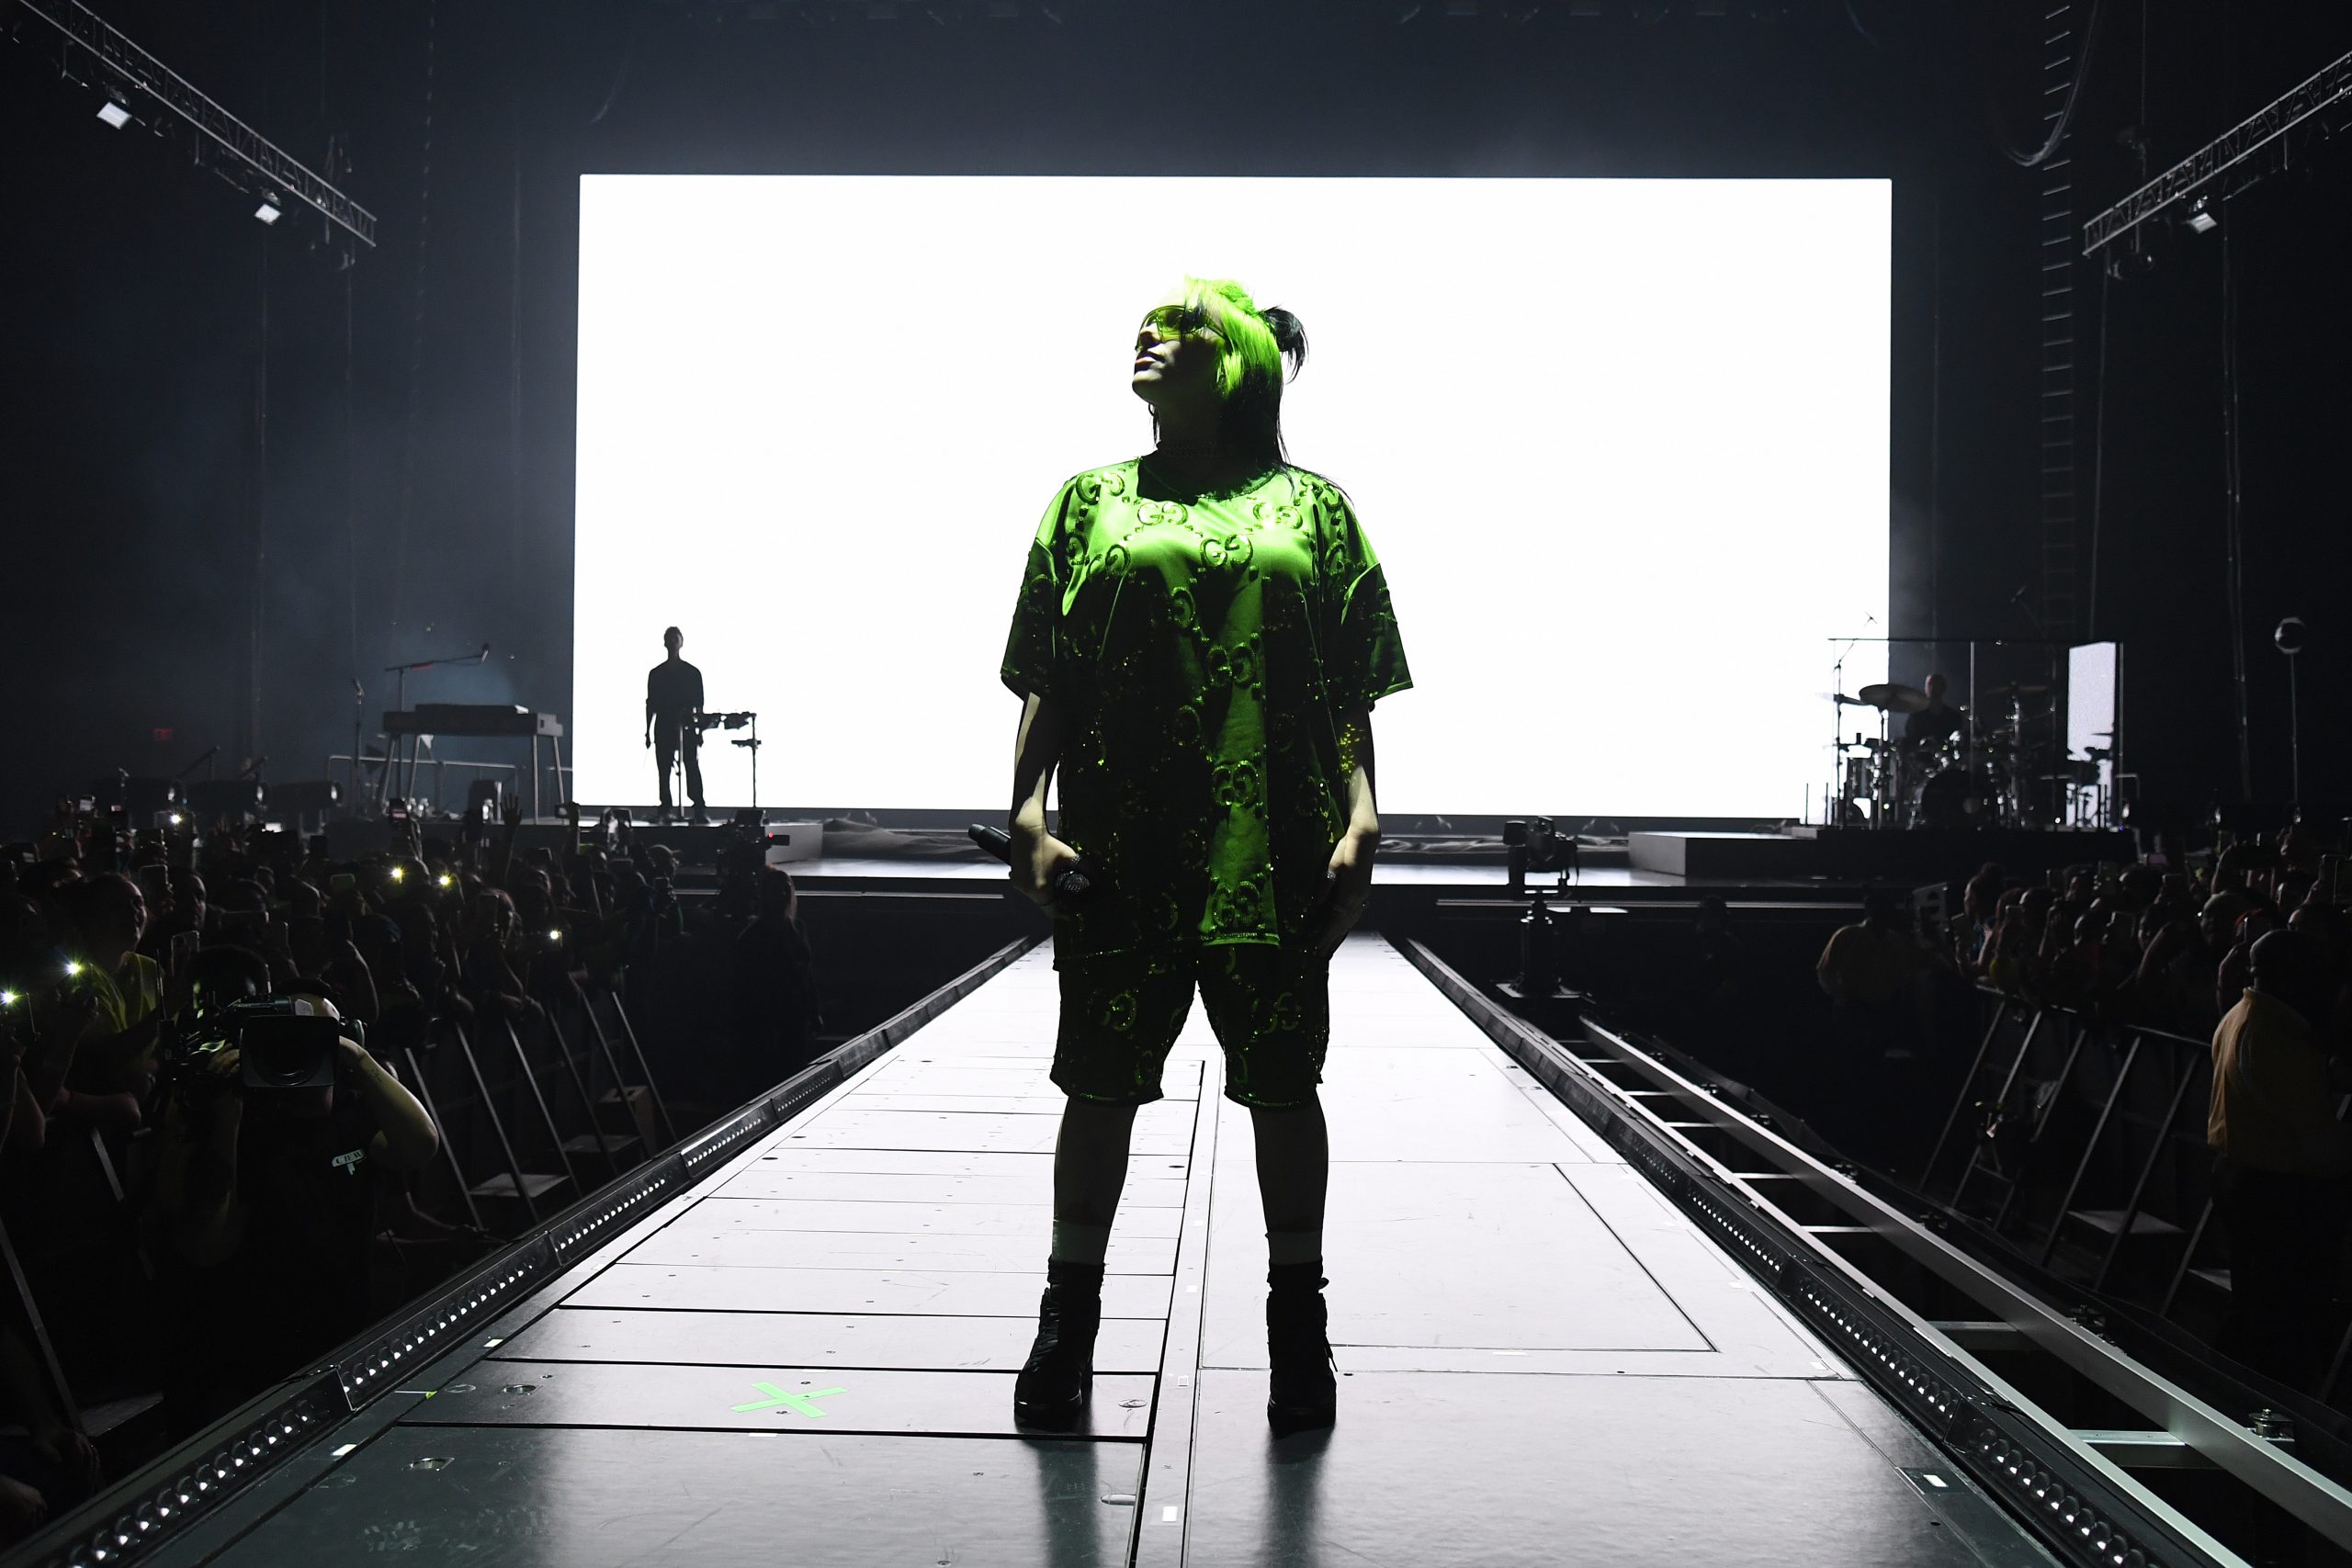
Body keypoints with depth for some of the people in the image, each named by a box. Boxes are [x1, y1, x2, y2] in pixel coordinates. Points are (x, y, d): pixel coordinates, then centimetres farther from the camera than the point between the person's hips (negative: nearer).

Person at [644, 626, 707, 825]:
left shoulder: (692, 672, 6)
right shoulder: (656, 673, 10)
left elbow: (699, 704, 5)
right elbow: (650, 704, 11)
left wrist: (700, 730, -1)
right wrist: (648, 731, 7)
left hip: (687, 727, -2)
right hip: (664, 727, 2)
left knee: (693, 768, -9)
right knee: (664, 770, 0)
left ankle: (699, 810, -10)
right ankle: (666, 810, 3)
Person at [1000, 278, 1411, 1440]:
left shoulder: (1311, 506, 9)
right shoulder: (1092, 502, 12)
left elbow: (1352, 695, 5)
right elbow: (1047, 685, 8)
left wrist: (1359, 822, -4)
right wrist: (1029, 815, -2)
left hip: (1275, 852, 0)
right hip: (1123, 851, 1)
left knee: (1283, 1085, 9)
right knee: (1101, 1083, 7)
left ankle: (1298, 1323, 24)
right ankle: (1069, 1318, 22)